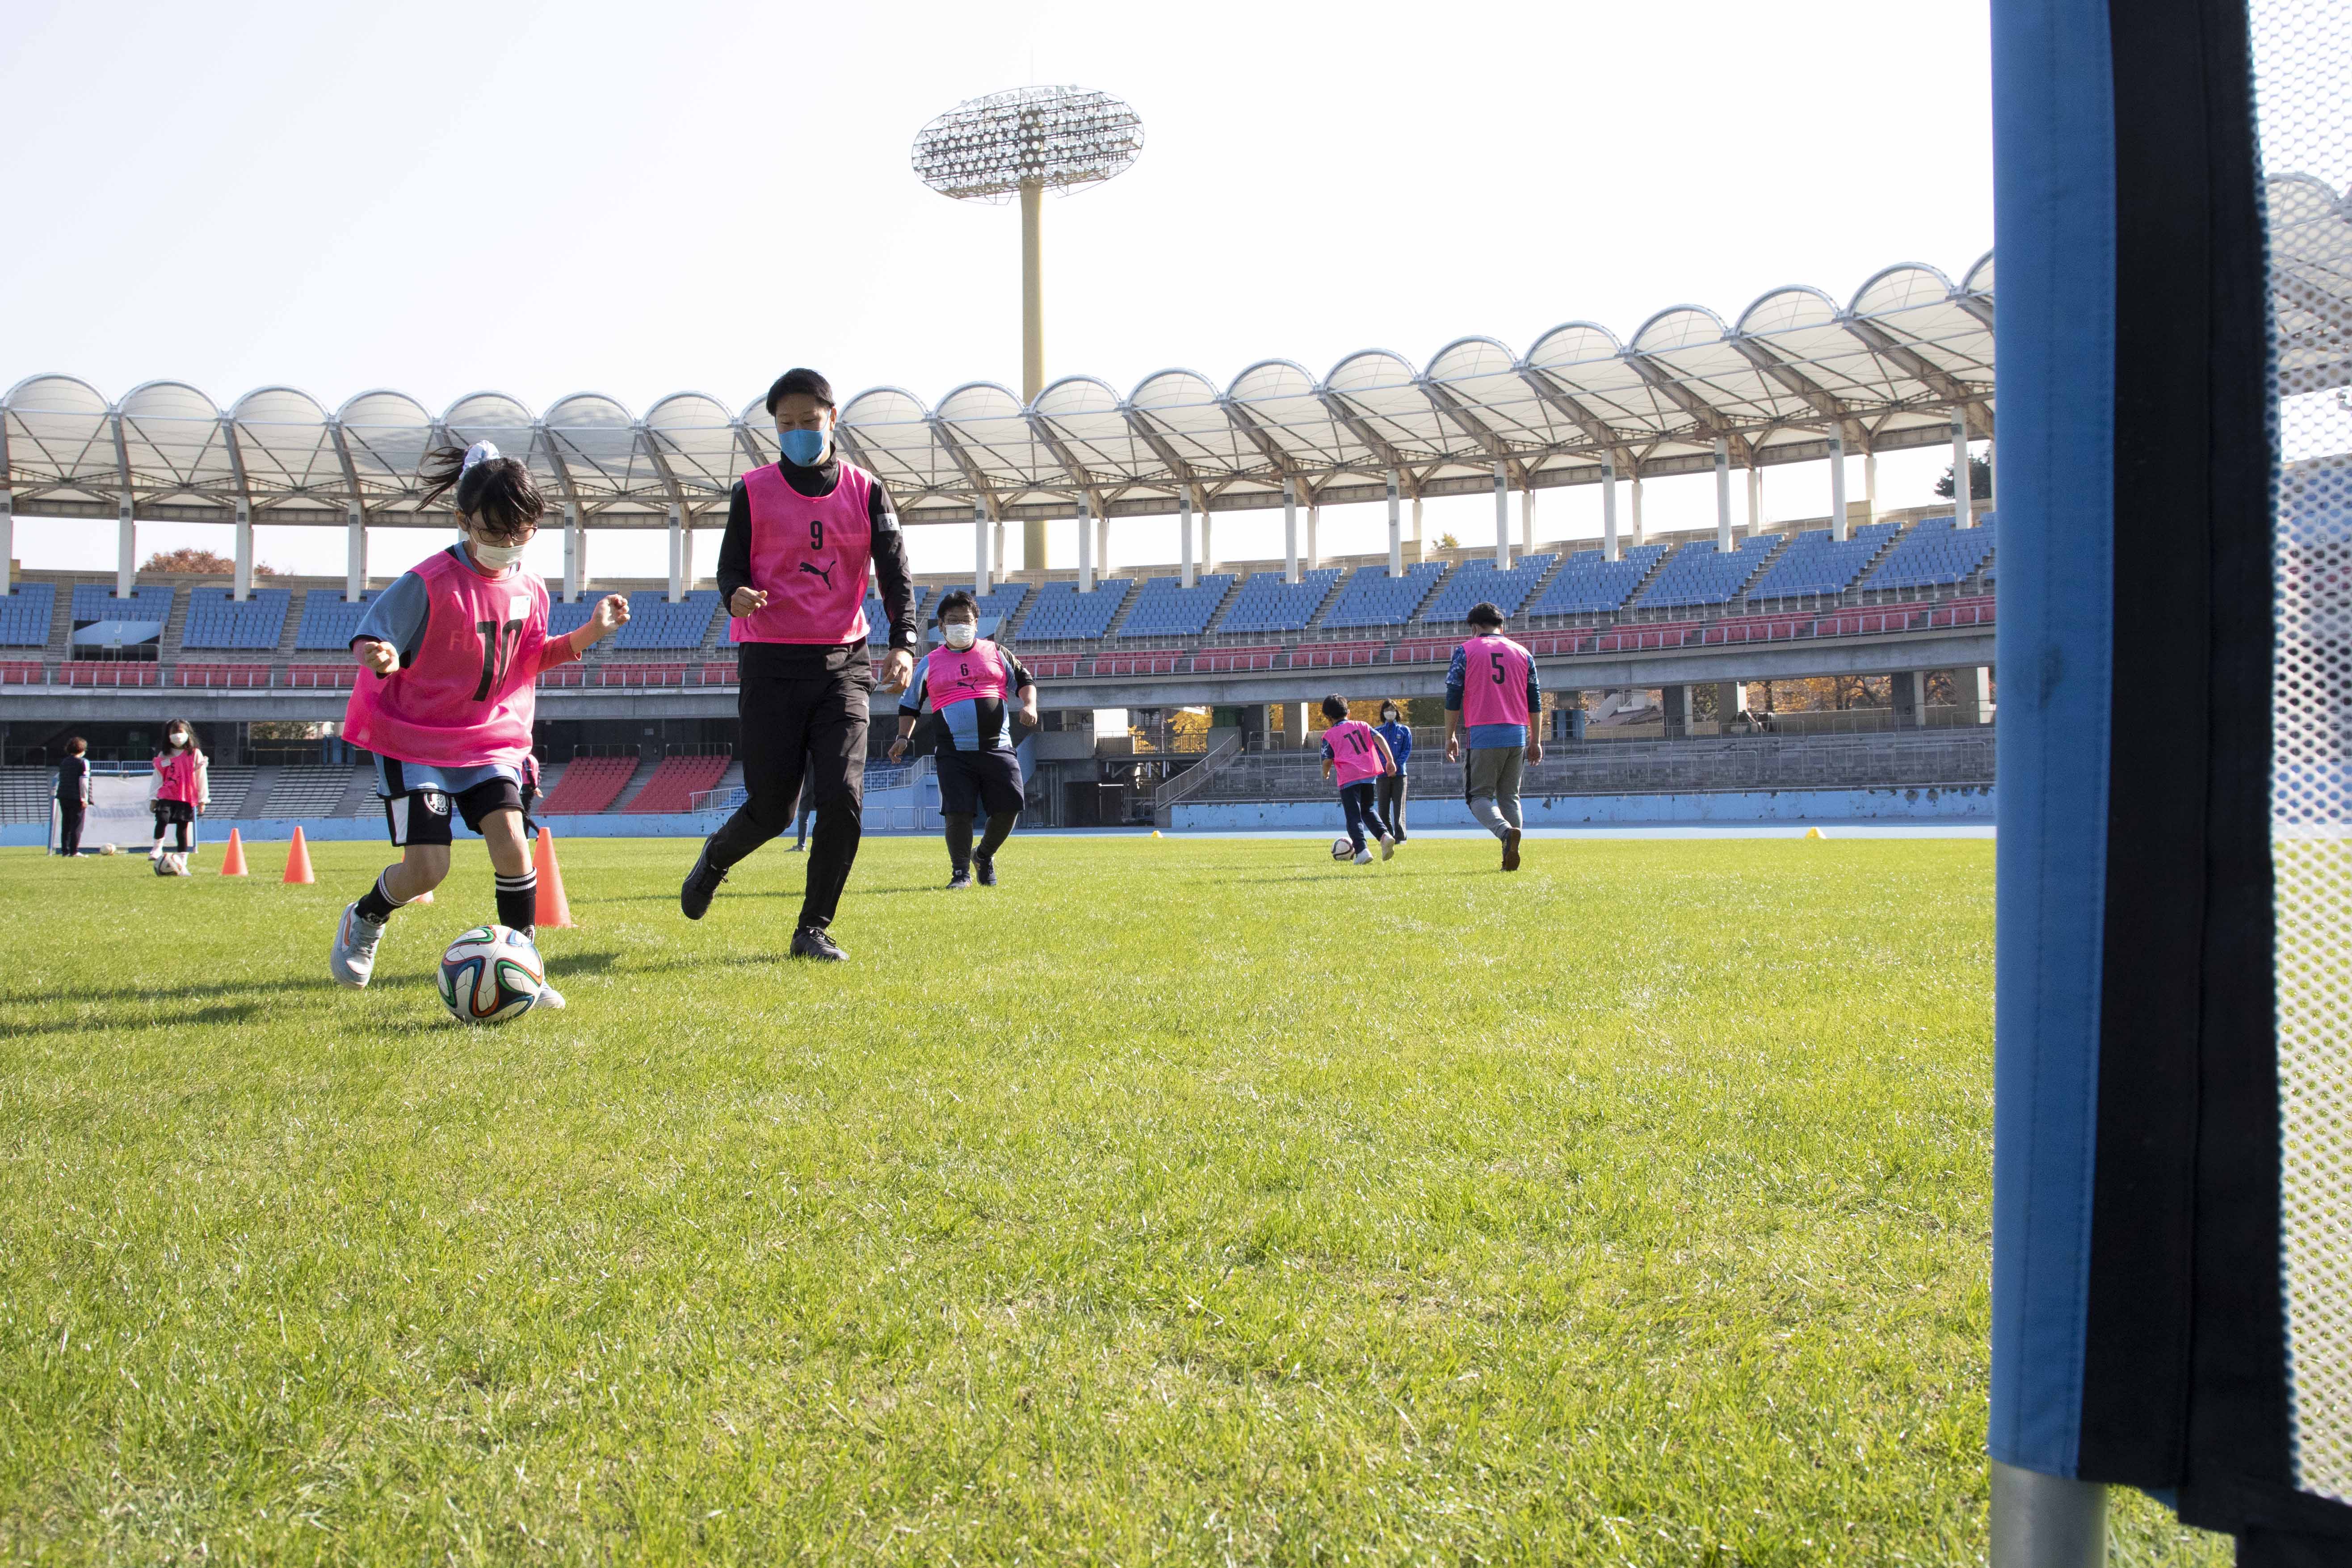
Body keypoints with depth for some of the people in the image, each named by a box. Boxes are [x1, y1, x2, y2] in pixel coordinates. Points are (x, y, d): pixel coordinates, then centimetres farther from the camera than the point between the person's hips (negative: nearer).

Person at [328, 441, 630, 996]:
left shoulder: (528, 589, 1)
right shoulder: (429, 583, -16)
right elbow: (370, 640, -15)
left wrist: (589, 633, 2)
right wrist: (377, 656, -39)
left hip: (491, 738, 4)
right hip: (414, 740, -4)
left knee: (510, 840, -16)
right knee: (426, 868, -9)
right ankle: (363, 920, 25)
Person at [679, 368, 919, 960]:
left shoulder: (865, 491, 8)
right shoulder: (753, 491, 5)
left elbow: (895, 573, 3)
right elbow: (731, 565, 5)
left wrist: (903, 644, -14)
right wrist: (736, 593, -21)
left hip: (843, 663, 1)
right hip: (772, 664, -1)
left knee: (843, 799, -12)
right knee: (771, 809, 0)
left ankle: (813, 928, 4)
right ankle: (714, 858, 35)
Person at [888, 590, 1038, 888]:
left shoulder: (996, 653, 14)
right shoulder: (929, 664, 12)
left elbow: (1025, 681, 19)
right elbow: (910, 703, 20)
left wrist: (1029, 706, -1)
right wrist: (903, 738, 8)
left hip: (998, 748, 1)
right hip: (954, 753, -1)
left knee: (1008, 810, -4)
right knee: (958, 813, -11)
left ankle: (984, 856, 23)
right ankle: (961, 872, 7)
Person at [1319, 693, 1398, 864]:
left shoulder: (1329, 735, 5)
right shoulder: (1361, 725, 14)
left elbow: (1327, 761, 0)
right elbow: (1379, 738, 1)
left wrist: (1326, 775, 21)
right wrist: (1390, 761, -1)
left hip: (1348, 779, -4)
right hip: (1369, 774, 4)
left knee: (1353, 817, -2)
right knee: (1368, 810, 21)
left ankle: (1362, 850, -19)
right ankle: (1384, 835, -3)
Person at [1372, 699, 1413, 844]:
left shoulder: (1404, 730, 12)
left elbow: (1407, 750, 3)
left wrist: (1396, 766, -11)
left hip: (1399, 773, -1)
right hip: (1382, 774, 2)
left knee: (1399, 806, -8)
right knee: (1383, 808, -1)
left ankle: (1400, 837, -9)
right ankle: (1387, 836, 6)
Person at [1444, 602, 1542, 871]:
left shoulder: (1465, 651, 4)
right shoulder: (1522, 653, 14)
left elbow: (1453, 699, 0)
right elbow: (1535, 701, 13)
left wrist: (1450, 737, 7)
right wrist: (1535, 741, 18)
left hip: (1483, 736, -4)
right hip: (1517, 736, 4)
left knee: (1479, 796, 2)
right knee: (1510, 797, 12)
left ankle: (1506, 832, -26)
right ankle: (1510, 858, 2)